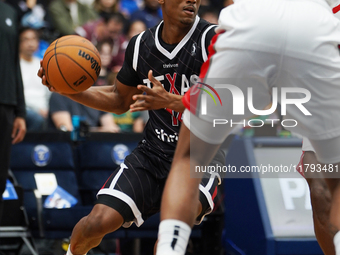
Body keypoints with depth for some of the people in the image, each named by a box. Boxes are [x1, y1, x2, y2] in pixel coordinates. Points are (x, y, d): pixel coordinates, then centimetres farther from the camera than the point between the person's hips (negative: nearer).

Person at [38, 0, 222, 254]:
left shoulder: (213, 40, -12)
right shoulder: (141, 45, 3)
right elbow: (120, 101, 19)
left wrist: (171, 101, -32)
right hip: (153, 153, 4)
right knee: (99, 221, -8)